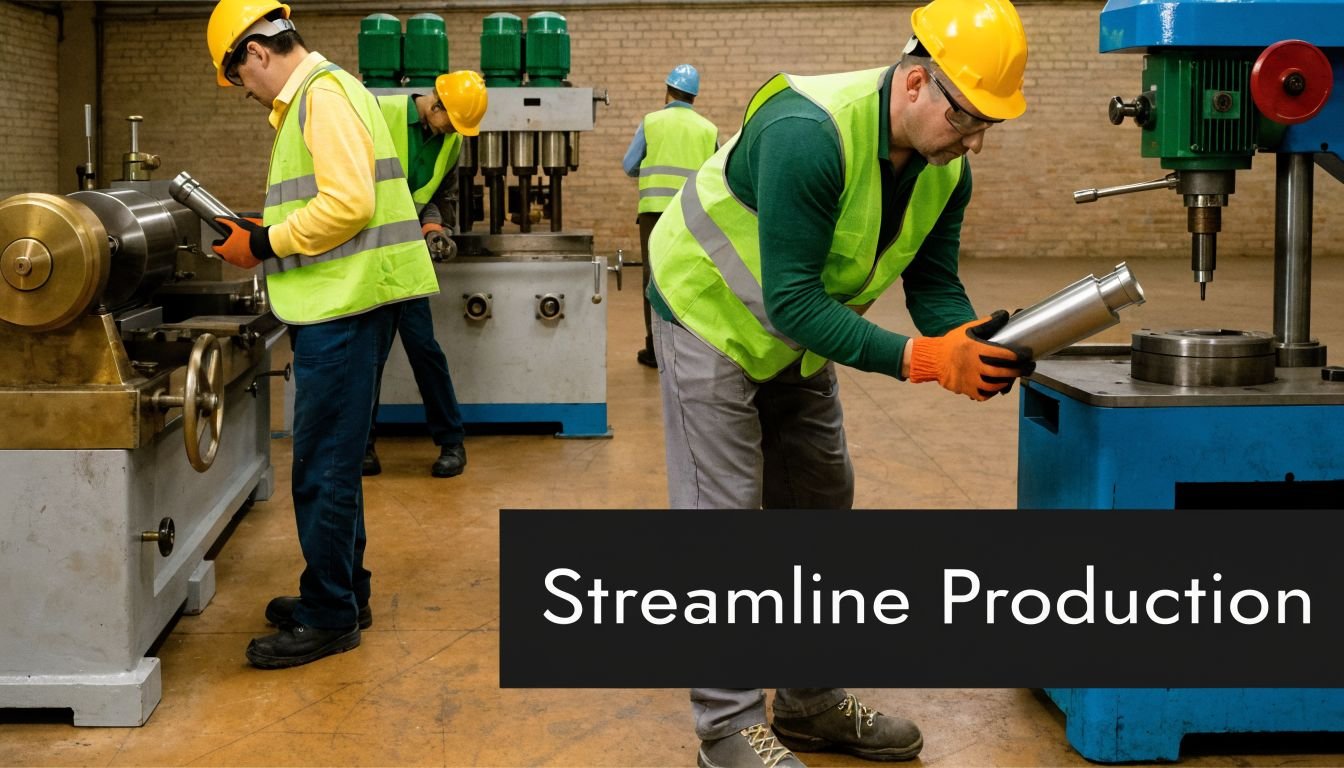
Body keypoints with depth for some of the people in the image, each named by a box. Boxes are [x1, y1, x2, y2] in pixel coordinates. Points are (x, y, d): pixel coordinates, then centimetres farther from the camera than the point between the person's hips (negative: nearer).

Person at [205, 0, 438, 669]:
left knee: (324, 466, -4)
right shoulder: (311, 96, 20)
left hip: (344, 305, -11)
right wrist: (265, 232, 13)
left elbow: (348, 204, -22)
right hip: (341, 304, 11)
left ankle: (329, 618, 4)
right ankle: (342, 593, 28)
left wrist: (265, 246, -14)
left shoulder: (324, 93, -13)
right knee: (332, 459, 18)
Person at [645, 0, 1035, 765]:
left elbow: (935, 284, -8)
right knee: (725, 515, -7)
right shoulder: (809, 135, -36)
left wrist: (971, 340, -31)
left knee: (819, 507, 10)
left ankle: (813, 704, 21)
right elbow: (791, 300, -37)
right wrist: (918, 358, -42)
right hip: (713, 316, -8)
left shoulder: (946, 168, -12)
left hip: (797, 334, 8)